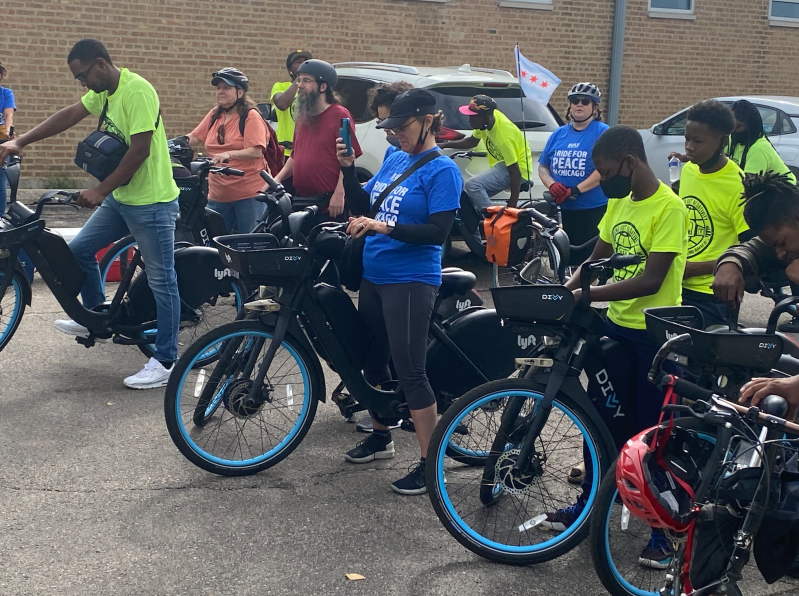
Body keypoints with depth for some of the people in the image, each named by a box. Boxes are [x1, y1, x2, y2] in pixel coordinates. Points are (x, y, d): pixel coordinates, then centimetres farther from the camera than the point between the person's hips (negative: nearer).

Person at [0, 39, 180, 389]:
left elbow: (140, 150, -24)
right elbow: (69, 115, 11)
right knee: (79, 250, 13)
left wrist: (100, 190, -21)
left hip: (151, 203, -9)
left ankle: (165, 362, 5)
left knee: (161, 281, -2)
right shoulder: (104, 91, 8)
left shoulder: (137, 91, -21)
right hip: (120, 199, 9)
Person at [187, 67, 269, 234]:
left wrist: (229, 154, -30)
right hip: (218, 194, 6)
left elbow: (256, 151, -17)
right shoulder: (214, 115, 13)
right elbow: (194, 137, 10)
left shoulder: (251, 116, -7)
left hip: (248, 193, -6)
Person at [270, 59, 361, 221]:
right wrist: (278, 178, 8)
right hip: (301, 199, 8)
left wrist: (339, 194, -21)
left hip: (330, 203, -8)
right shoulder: (302, 116, 17)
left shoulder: (340, 115, -8)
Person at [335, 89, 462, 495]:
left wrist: (385, 226, -28)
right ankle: (380, 436, 38)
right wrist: (347, 168, 0)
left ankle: (430, 464, 3)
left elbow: (438, 232, -20)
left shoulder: (442, 171, -12)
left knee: (409, 371, -7)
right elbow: (362, 206, 14)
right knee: (372, 358, 19)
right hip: (374, 275, 8)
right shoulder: (394, 159, 11)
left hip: (410, 282, -8)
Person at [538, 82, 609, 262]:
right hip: (562, 209, 5)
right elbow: (542, 167, 15)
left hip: (594, 210, -5)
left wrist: (575, 190, -22)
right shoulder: (558, 134, 14)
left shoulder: (602, 132, -3)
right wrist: (552, 184, -8)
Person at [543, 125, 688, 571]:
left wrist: (585, 296, -28)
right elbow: (598, 258, 10)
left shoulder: (669, 207, -18)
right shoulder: (618, 202, 7)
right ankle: (589, 504, 31)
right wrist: (563, 289, -8)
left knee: (652, 430, 2)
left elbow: (651, 280, -24)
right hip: (616, 326, 7)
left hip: (653, 334, -7)